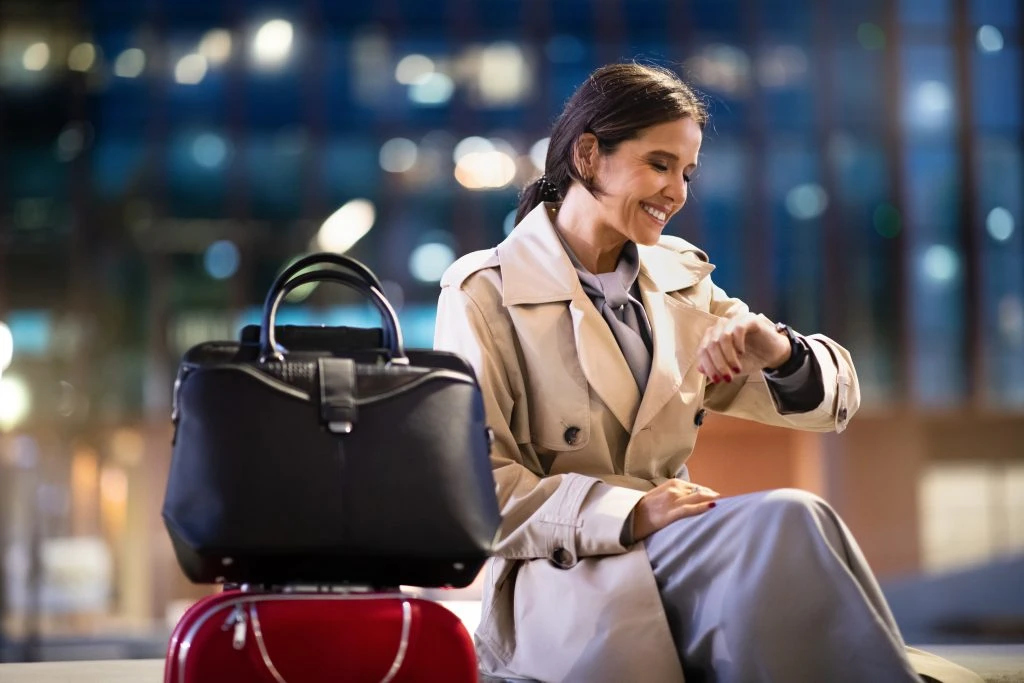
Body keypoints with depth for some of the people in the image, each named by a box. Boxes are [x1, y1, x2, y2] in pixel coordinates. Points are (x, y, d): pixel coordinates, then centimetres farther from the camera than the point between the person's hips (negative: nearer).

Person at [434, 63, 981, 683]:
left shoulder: (680, 280, 15)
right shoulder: (484, 296, 0)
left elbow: (834, 399, 13)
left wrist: (780, 353, -12)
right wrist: (628, 515, -22)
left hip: (675, 556, 5)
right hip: (560, 584, -5)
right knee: (788, 522, -29)